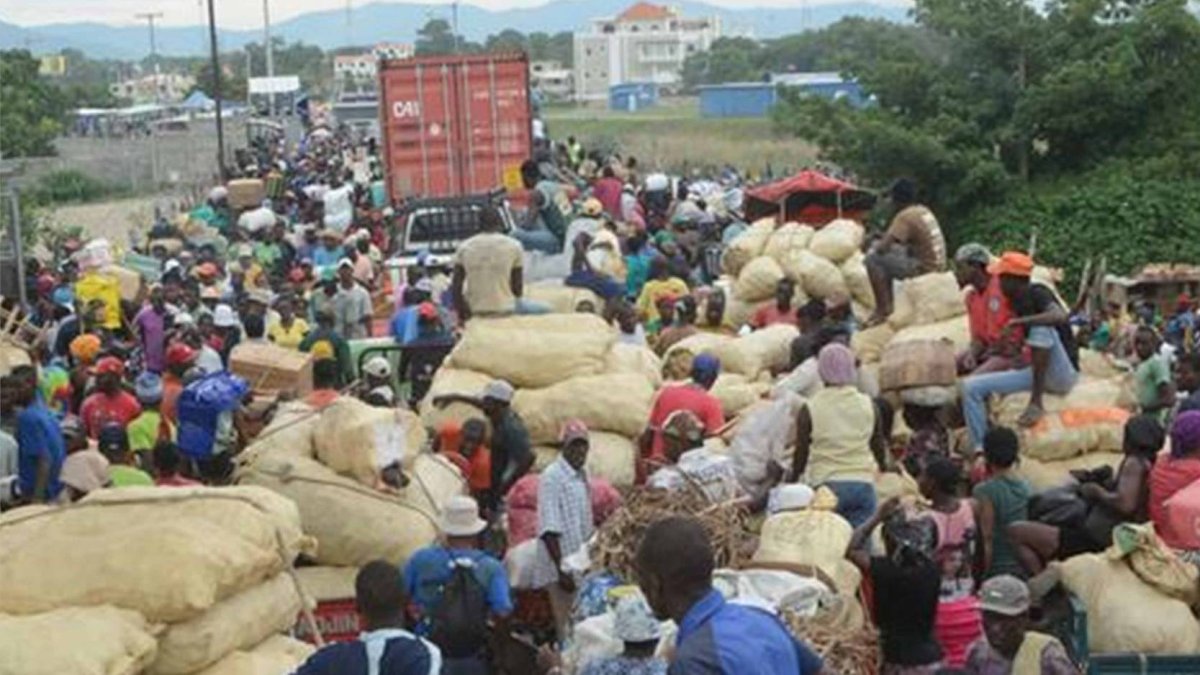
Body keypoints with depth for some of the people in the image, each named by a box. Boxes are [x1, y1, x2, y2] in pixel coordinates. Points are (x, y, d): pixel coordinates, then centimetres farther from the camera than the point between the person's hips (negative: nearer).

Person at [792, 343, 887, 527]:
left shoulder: (809, 410, -6)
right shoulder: (869, 406, 3)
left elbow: (801, 455, -1)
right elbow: (879, 449, 12)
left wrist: (792, 483, 13)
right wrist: (881, 468, 31)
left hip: (826, 484, -3)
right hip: (864, 483, 3)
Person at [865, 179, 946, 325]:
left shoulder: (905, 217, -17)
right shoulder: (925, 211, 10)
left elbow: (883, 248, -20)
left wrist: (877, 246, 3)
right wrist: (884, 241, 18)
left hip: (923, 268, -9)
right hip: (937, 265, 9)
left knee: (873, 259, -10)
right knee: (889, 257, 25)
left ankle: (883, 310, -10)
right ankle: (888, 304, 26)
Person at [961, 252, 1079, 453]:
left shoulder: (1037, 294, -15)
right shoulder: (1017, 302, 9)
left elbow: (1060, 316, -37)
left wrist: (1020, 322, -30)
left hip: (1064, 375, -8)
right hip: (1036, 372, 8)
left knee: (1042, 328, -34)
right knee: (971, 386, -4)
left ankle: (1036, 403, -25)